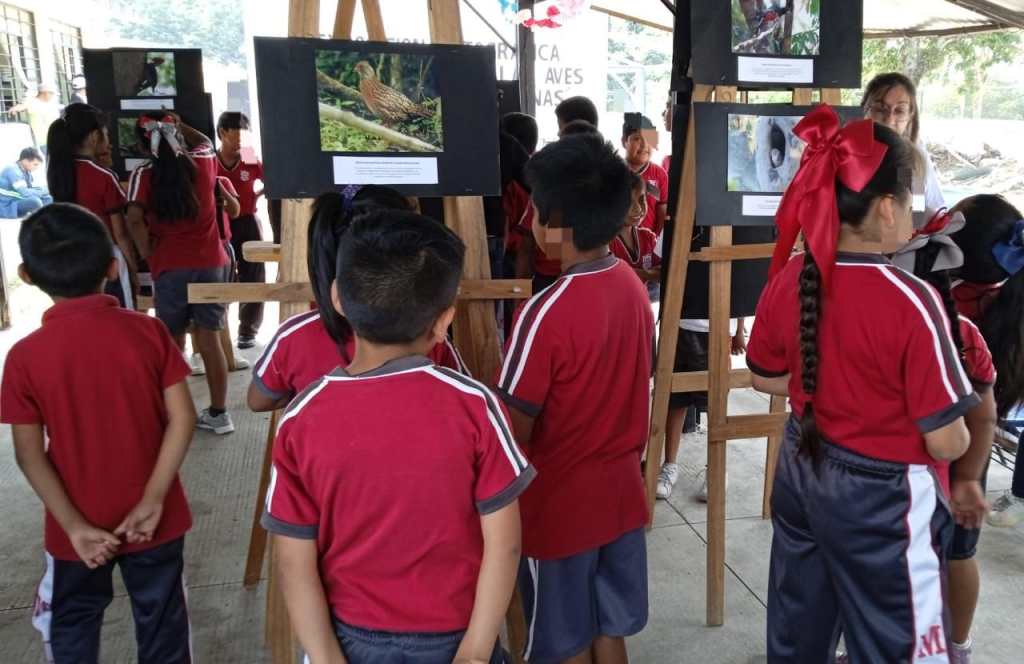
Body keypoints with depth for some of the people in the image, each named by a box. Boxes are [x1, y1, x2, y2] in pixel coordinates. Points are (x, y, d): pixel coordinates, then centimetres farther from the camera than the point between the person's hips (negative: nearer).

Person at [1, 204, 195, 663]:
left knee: (70, 627, 24)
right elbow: (182, 419, -14)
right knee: (162, 620, 20)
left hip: (79, 528, 0)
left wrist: (75, 526, -9)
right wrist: (153, 499, -11)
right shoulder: (148, 332, -13)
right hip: (154, 519, 1)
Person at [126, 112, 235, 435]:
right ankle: (218, 413, 14)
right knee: (209, 340, 8)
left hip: (170, 268, -2)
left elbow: (135, 220, -17)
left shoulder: (143, 175, -5)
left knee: (174, 343, 9)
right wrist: (178, 124, 24)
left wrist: (147, 253, -4)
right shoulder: (203, 163, 2)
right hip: (212, 263, 2)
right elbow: (206, 142, 26)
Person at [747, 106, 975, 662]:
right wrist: (961, 432, 2)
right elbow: (946, 443, -19)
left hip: (802, 471, 6)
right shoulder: (910, 301, -25)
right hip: (880, 497, -6)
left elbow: (766, 378, 7)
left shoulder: (789, 279, -9)